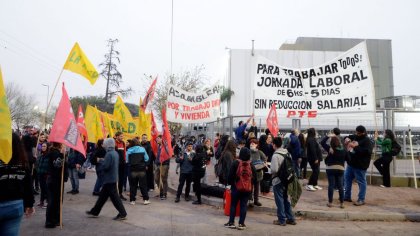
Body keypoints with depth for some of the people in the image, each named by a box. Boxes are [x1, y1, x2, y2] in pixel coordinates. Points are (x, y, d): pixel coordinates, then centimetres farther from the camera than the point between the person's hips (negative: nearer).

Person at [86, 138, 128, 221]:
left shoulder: (109, 154, -20)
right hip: (113, 178, 10)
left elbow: (105, 166, -25)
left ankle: (122, 214, 4)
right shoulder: (115, 153, 9)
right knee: (102, 195, 18)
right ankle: (95, 212, 30)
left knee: (114, 197, -2)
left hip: (109, 179, -10)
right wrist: (103, 161, 10)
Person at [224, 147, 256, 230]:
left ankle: (231, 222, 12)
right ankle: (241, 223, 8)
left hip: (236, 187, -2)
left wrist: (230, 183, 6)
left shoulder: (235, 163, -10)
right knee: (243, 205, 7)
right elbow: (254, 178, 3)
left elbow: (230, 176, -8)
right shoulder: (251, 165, -1)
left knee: (233, 204, 9)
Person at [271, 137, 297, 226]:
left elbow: (274, 170, -23)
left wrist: (269, 169, -4)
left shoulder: (275, 155, -19)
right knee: (286, 199, 18)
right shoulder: (287, 153, 4)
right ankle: (290, 219, 24)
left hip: (277, 181, -7)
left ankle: (281, 220, 11)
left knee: (279, 200, 3)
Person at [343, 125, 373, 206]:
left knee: (361, 182, 0)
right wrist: (347, 139, 1)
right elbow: (348, 137, 25)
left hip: (360, 165, -9)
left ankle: (361, 199, 9)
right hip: (351, 163, 9)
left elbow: (367, 151, -27)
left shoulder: (367, 141, -14)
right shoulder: (355, 136, 8)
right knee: (347, 178, 16)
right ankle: (347, 196, 28)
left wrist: (356, 147, -25)